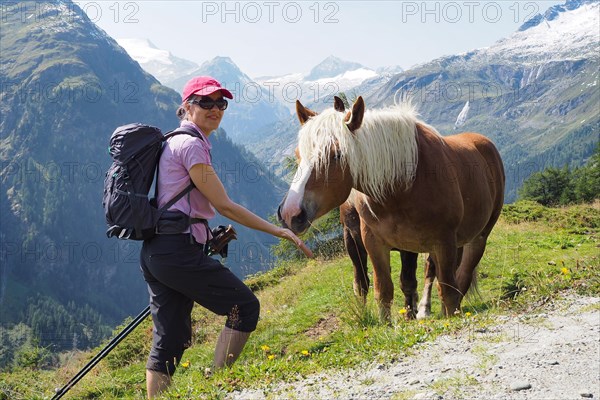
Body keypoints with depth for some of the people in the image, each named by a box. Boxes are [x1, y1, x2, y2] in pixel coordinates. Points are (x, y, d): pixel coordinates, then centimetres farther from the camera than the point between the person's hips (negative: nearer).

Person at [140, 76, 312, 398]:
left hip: (154, 251, 10)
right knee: (245, 306, -1)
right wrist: (279, 231, -9)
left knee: (170, 339, 9)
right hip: (178, 250, -10)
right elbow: (224, 205, -12)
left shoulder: (175, 142, 21)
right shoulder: (191, 144, -10)